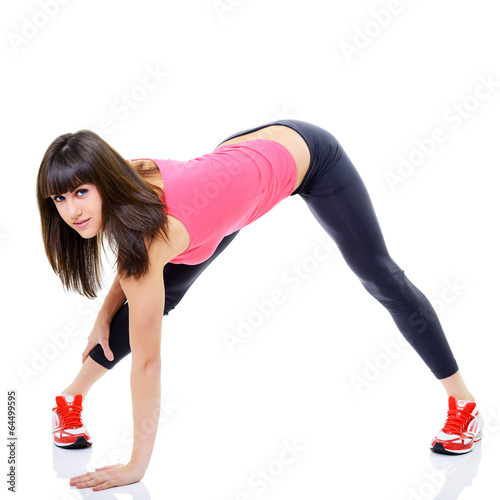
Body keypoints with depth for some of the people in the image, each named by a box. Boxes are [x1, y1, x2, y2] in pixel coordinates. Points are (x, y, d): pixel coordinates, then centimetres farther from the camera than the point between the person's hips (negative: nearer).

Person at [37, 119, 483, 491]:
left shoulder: (152, 229, -40)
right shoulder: (129, 176, -22)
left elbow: (146, 360, -35)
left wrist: (137, 466, -29)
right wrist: (104, 318, -7)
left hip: (304, 152, -6)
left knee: (380, 277, 7)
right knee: (161, 292, 0)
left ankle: (463, 402, 26)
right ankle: (72, 399, 17)